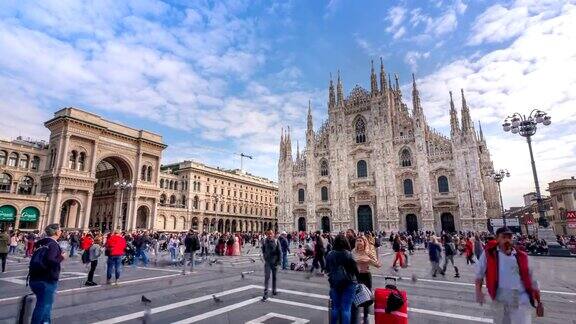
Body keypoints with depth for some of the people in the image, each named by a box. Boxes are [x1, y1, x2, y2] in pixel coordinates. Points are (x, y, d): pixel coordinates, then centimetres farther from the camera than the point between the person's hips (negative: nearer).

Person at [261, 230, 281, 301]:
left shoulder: (276, 241, -7)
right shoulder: (264, 241, -4)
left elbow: (279, 252, -4)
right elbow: (263, 251, 9)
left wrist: (278, 261, -7)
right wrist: (265, 258, 6)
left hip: (274, 262, 1)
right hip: (267, 262, -1)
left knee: (274, 277, 15)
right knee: (267, 277, -7)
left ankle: (274, 290, 32)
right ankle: (265, 294, -4)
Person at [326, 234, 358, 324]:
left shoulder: (329, 254, -1)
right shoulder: (348, 254, -14)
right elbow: (355, 268, -9)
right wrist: (356, 277, 8)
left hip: (334, 283, 4)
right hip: (348, 283, -4)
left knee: (335, 307, 15)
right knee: (346, 308, 1)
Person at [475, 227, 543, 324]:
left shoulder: (521, 256, 3)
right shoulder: (489, 253, -4)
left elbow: (531, 280, 11)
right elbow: (480, 273, 0)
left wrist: (538, 302, 12)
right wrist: (478, 291, -9)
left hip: (520, 300, 0)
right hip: (499, 300, 0)